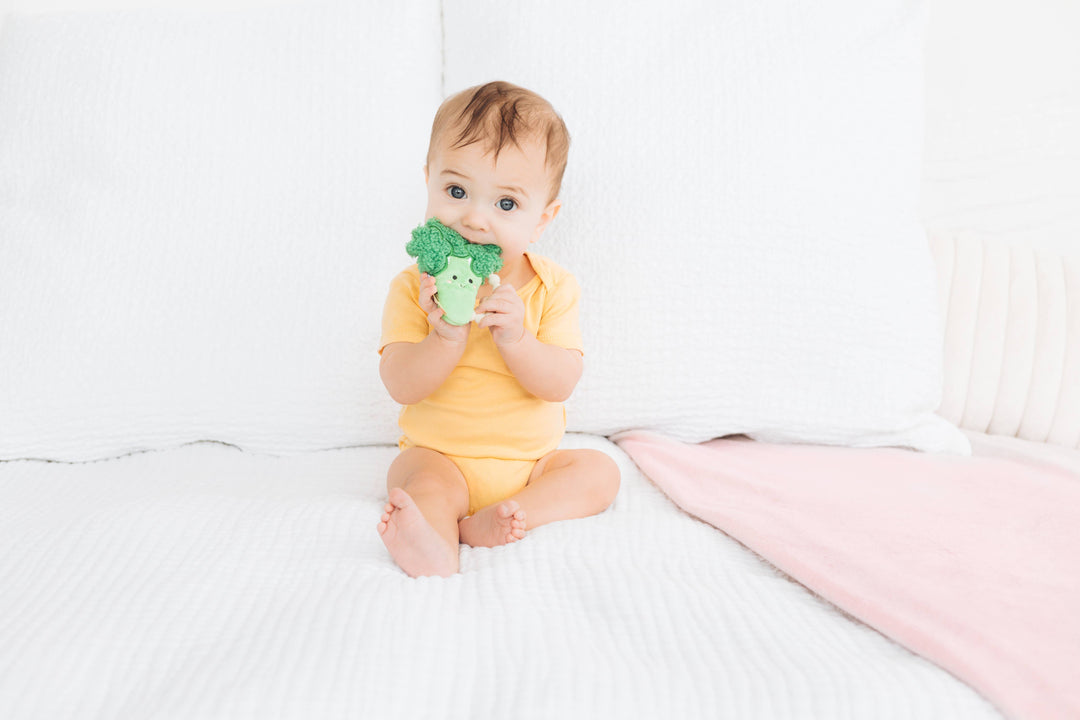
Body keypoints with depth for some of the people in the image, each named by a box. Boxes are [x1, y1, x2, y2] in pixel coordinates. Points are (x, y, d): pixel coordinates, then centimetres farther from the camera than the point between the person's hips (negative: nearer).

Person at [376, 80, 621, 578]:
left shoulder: (554, 288, -6)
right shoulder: (413, 288, -8)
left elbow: (560, 384, -13)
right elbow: (401, 386, -16)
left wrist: (515, 339, -31)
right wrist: (446, 339, -33)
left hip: (531, 461, 3)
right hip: (438, 456, -2)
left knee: (599, 471, -15)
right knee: (427, 485, -30)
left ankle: (484, 523, -30)